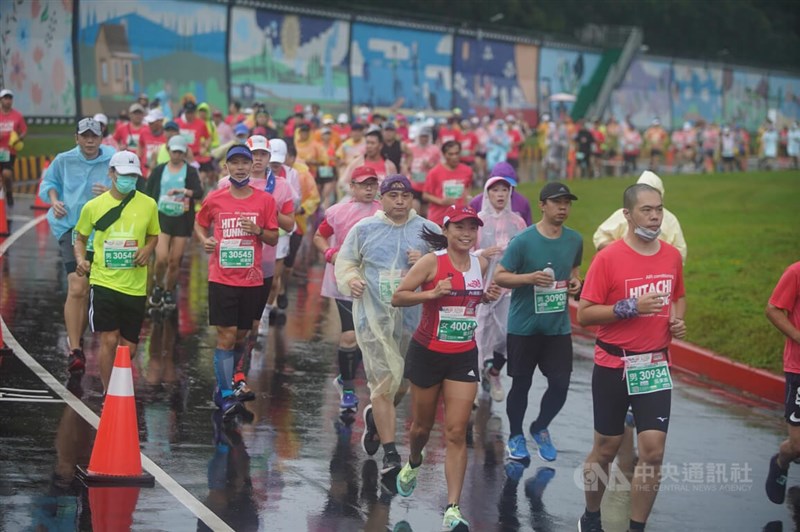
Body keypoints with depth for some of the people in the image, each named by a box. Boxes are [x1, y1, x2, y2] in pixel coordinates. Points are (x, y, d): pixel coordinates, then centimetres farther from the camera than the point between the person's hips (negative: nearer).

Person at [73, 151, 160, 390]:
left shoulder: (148, 205, 1)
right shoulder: (93, 206, -2)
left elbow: (154, 235, 16)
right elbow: (80, 237, 12)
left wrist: (147, 249, -6)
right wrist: (80, 259, -7)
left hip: (135, 286, 2)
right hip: (104, 282, -2)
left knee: (129, 348, 8)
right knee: (109, 341, -12)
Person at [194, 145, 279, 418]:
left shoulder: (265, 200, 1)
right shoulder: (215, 199, 1)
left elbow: (274, 239, 6)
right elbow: (199, 224, 16)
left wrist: (258, 231, -14)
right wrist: (204, 239, -4)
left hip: (251, 279, 2)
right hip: (222, 279, -2)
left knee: (240, 336, 10)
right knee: (226, 336, -7)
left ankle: (224, 384, 28)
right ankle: (226, 395, -3)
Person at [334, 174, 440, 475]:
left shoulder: (429, 231, 4)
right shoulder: (364, 229, 4)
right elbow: (345, 261, 12)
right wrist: (351, 279, -9)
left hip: (413, 318, 2)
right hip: (374, 318, -2)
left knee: (403, 382, 12)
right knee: (384, 381, -8)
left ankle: (376, 417, 44)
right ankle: (390, 452, -4)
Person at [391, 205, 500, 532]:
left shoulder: (481, 265, 2)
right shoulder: (432, 262, -13)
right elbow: (397, 297, -13)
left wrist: (488, 297, 0)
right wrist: (433, 293, -26)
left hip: (463, 357, 3)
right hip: (428, 354, -3)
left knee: (456, 433, -6)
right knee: (422, 426, 14)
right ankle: (413, 464, 49)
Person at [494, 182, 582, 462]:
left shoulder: (574, 240, 2)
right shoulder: (523, 241, -12)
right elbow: (499, 276, -9)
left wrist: (574, 281, -2)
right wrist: (529, 277, -25)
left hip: (558, 326, 4)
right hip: (524, 326, -4)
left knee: (560, 383, 1)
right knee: (521, 383, 8)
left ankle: (540, 428, 26)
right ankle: (515, 436, 26)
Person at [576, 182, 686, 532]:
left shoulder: (672, 256, 3)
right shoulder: (608, 258, -13)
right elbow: (584, 314, -13)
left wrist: (678, 319, 0)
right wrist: (630, 308, -23)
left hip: (655, 366, 3)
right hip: (613, 366, -3)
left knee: (653, 451, -5)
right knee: (606, 447, 9)